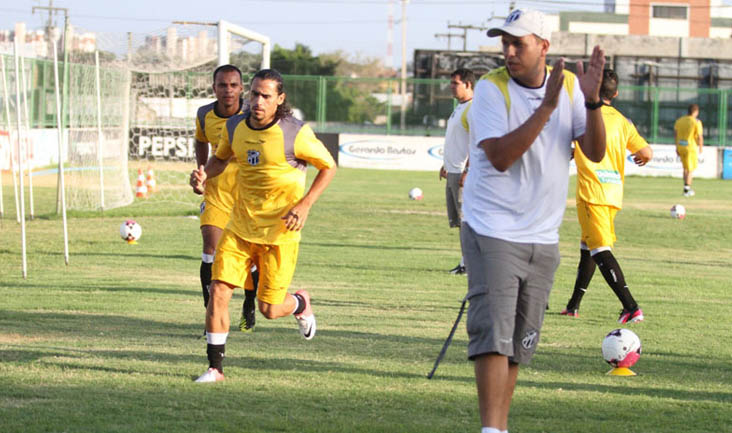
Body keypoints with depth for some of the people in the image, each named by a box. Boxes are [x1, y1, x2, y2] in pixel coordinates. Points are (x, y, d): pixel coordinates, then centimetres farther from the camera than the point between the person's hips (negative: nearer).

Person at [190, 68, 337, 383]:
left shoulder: (295, 133, -15)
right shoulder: (235, 127, -1)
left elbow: (328, 166, -2)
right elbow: (222, 157, 20)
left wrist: (305, 204, -12)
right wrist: (204, 174, -2)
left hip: (280, 233, -4)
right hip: (240, 227, 4)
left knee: (269, 309, 2)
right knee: (218, 290, -11)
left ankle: (300, 304, 39)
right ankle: (215, 367, -2)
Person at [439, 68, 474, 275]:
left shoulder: (473, 109, -14)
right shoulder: (459, 107, 17)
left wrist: (468, 171, -24)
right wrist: (446, 164, 25)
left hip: (463, 172, -10)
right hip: (452, 172, 10)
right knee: (459, 220, 10)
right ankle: (465, 262, 13)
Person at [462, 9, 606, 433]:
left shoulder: (567, 84, 3)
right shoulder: (491, 88, -10)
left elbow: (595, 152, -3)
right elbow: (500, 156, -22)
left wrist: (592, 101, -19)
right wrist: (547, 107, -27)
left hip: (543, 238, 5)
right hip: (493, 233, -4)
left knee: (520, 345, 9)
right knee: (494, 335, -16)